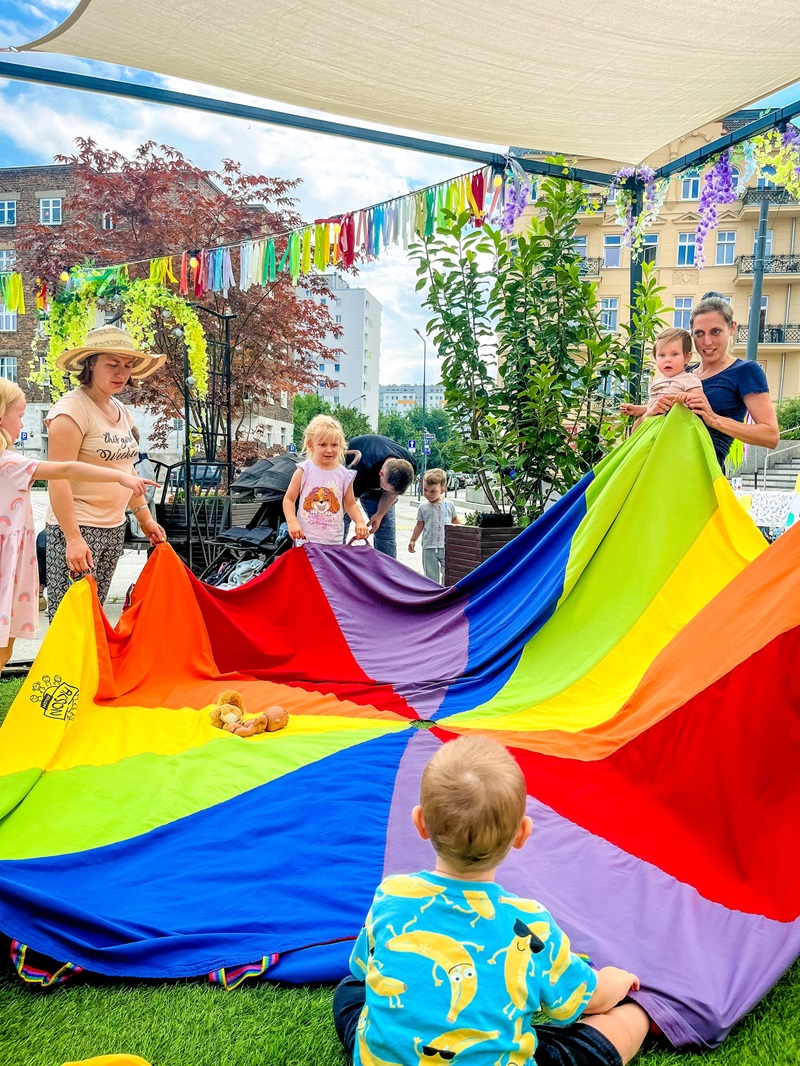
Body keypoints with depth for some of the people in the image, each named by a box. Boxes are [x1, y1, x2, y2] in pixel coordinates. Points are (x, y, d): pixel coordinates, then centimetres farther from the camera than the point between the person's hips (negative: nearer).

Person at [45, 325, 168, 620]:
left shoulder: (121, 411, 12)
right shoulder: (72, 409, -12)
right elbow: (58, 479, -17)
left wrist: (145, 517, 19)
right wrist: (73, 538, -22)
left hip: (114, 529, 8)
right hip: (77, 528, -8)